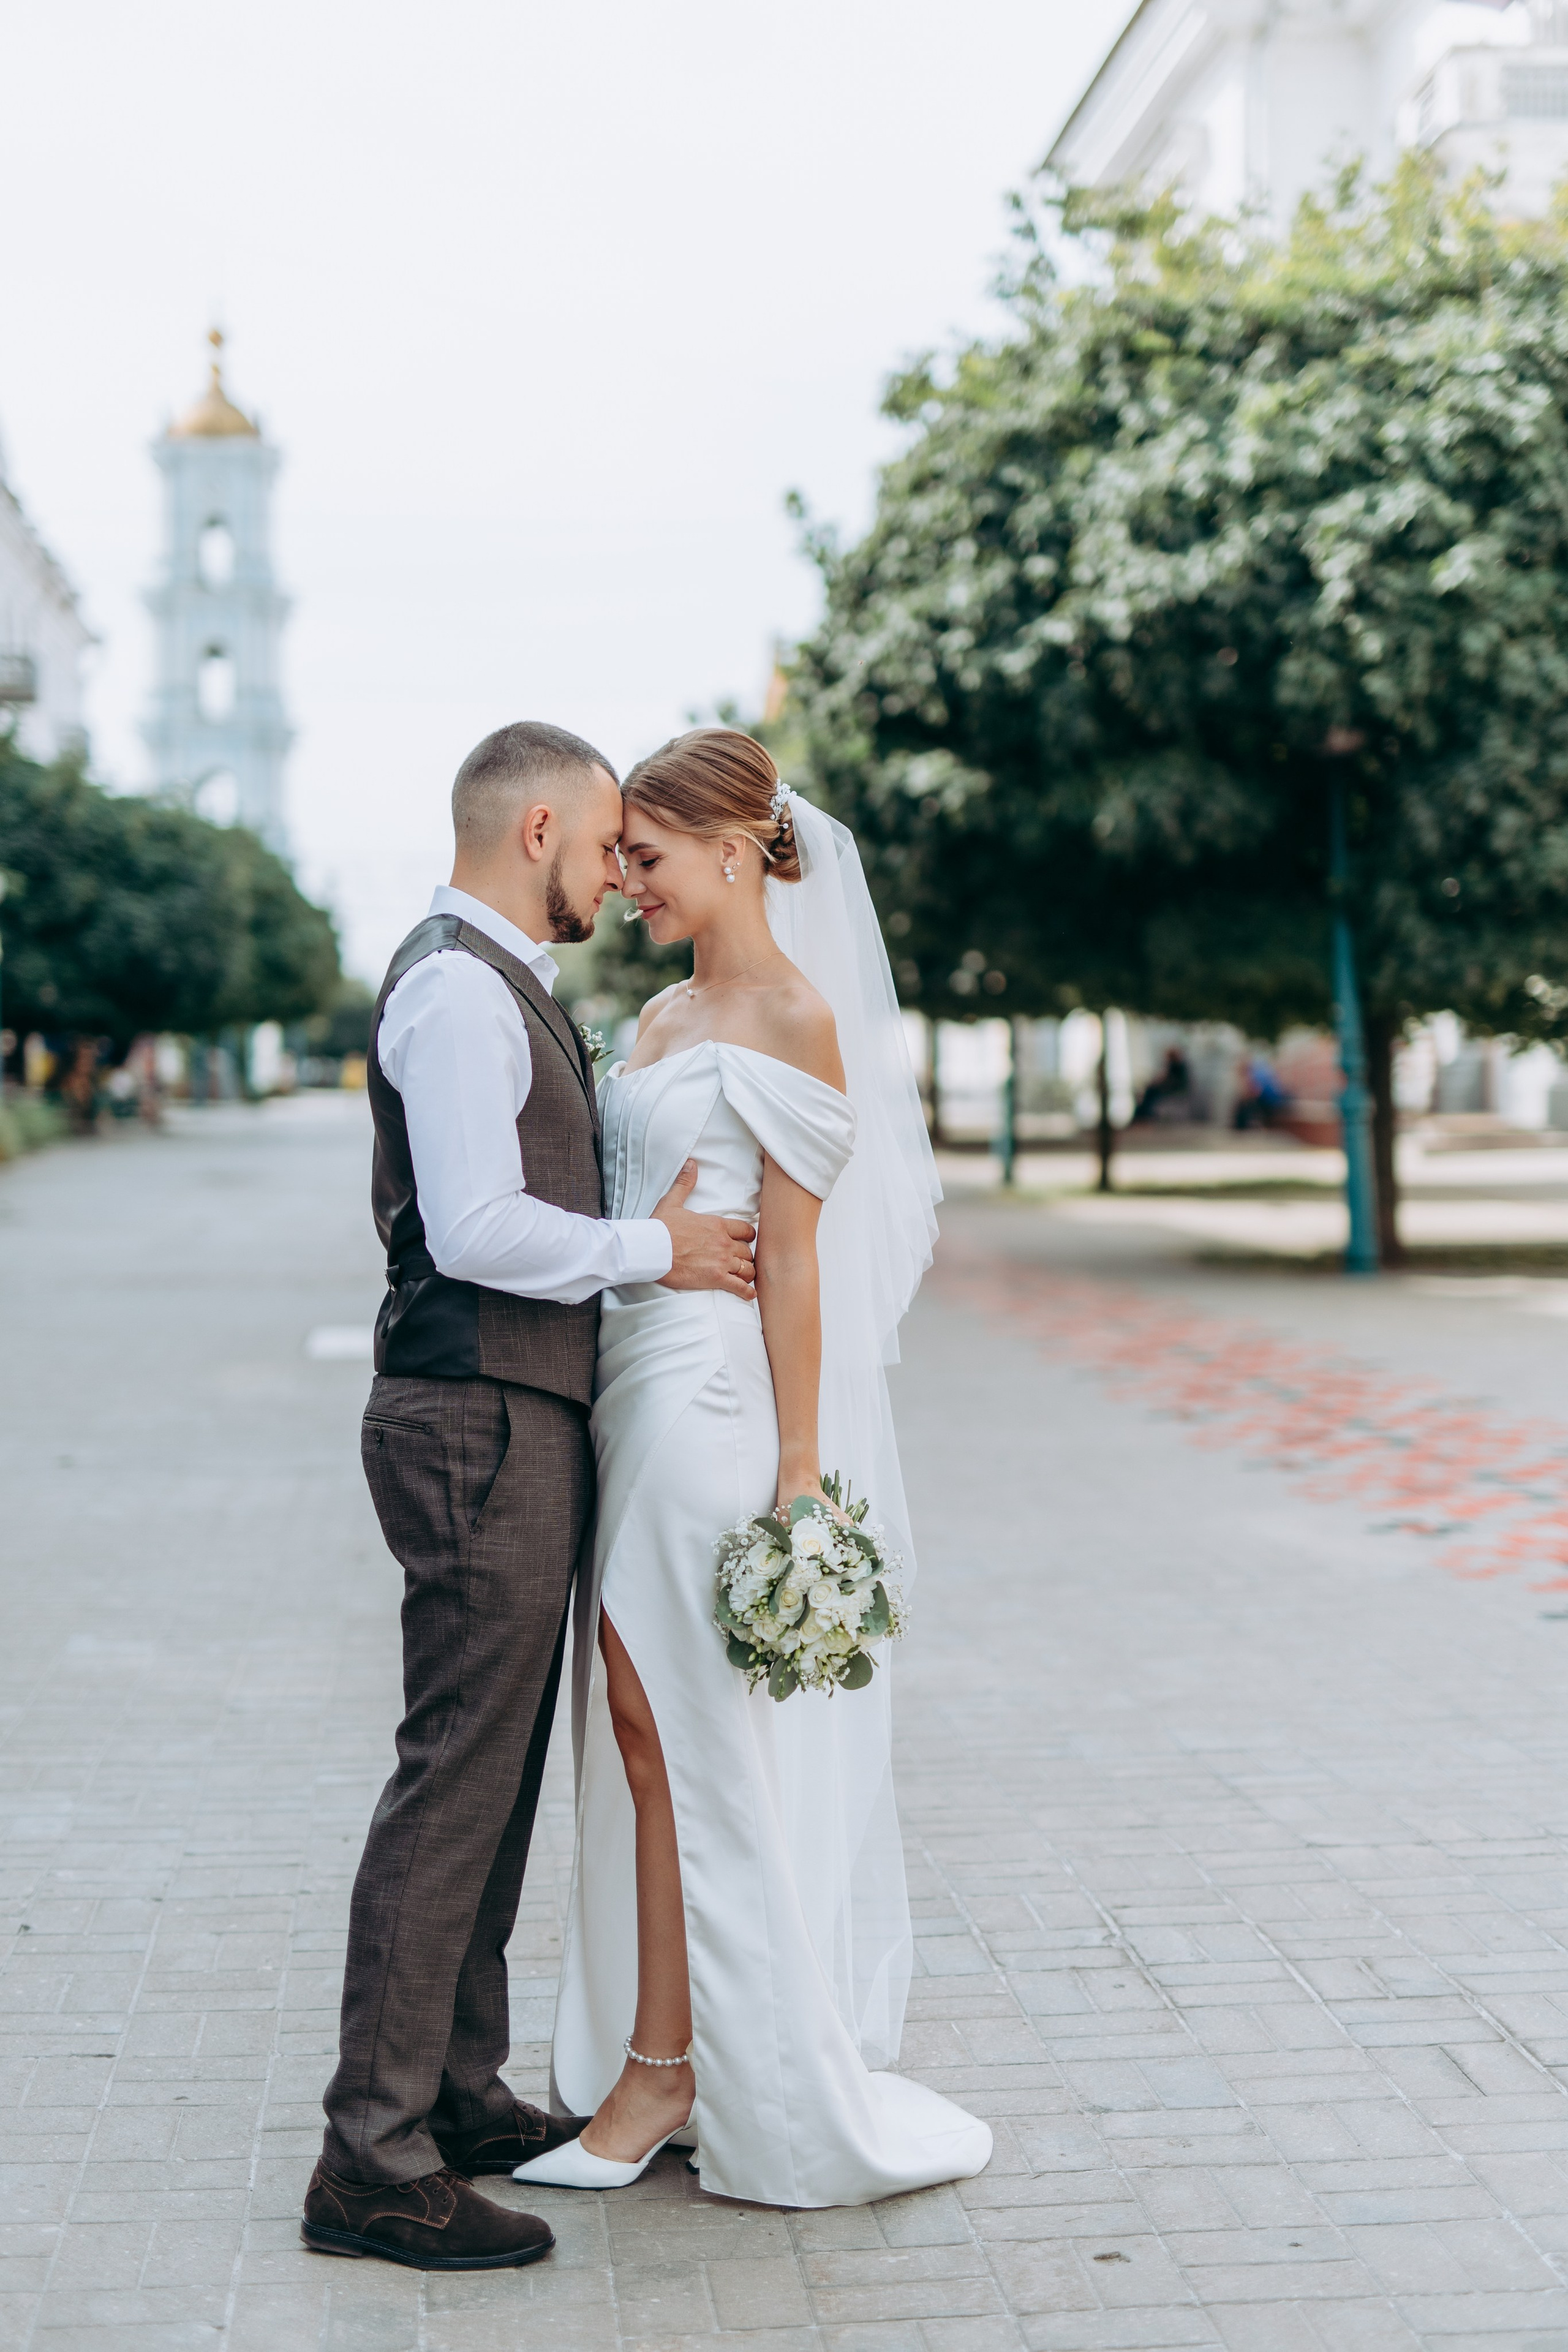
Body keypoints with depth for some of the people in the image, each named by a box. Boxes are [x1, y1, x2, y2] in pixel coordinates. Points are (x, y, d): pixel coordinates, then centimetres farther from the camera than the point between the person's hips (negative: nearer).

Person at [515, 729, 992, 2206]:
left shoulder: (792, 1021, -10)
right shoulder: (665, 1016, 16)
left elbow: (792, 1258, -13)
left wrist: (800, 1471, -14)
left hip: (716, 1400, -8)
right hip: (635, 1390, 8)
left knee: (673, 1732, -2)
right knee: (642, 1730, 9)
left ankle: (660, 2074, 9)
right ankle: (668, 2069, 19)